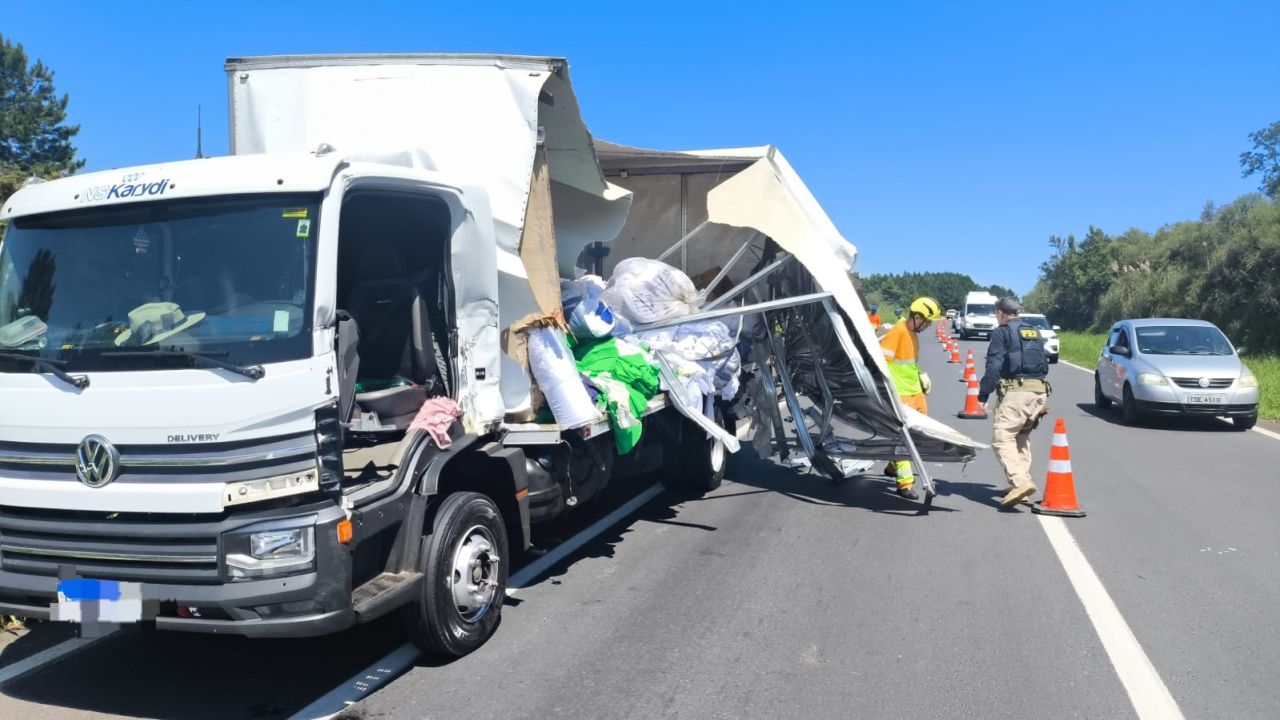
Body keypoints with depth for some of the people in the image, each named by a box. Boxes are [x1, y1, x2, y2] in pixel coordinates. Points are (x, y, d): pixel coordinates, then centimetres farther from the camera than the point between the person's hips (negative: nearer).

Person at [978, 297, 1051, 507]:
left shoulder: (1002, 333, -1)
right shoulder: (1035, 333, 22)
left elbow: (993, 367, -11)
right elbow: (1044, 365, 25)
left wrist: (983, 395, -9)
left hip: (1016, 392, -8)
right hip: (1039, 391, 8)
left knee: (1002, 438, -10)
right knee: (1022, 438, 18)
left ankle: (1020, 481, -25)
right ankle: (1022, 483, 18)